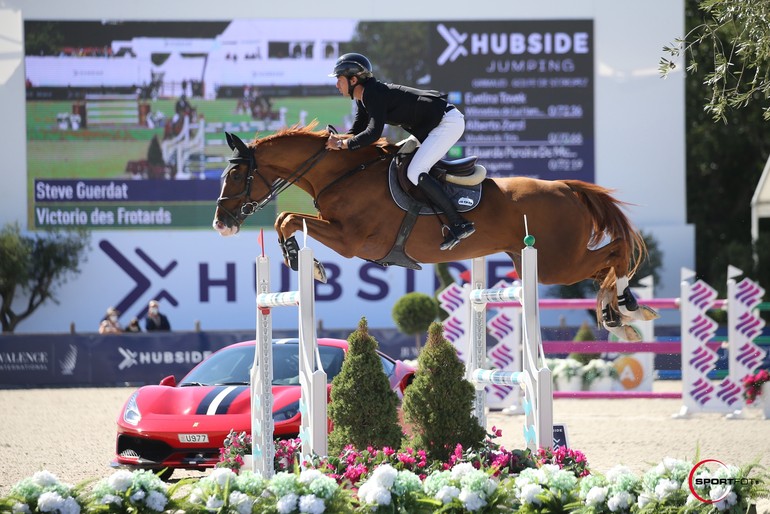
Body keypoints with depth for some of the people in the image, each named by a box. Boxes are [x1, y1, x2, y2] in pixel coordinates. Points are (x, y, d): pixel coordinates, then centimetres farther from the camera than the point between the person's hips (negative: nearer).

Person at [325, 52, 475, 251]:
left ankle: (459, 223, -20)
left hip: (449, 122, -11)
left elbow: (373, 133, -30)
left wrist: (342, 144, -23)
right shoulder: (362, 98, 10)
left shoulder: (374, 94, -20)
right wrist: (338, 140, -4)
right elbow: (357, 131, 14)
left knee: (415, 173, -19)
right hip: (431, 126, 11)